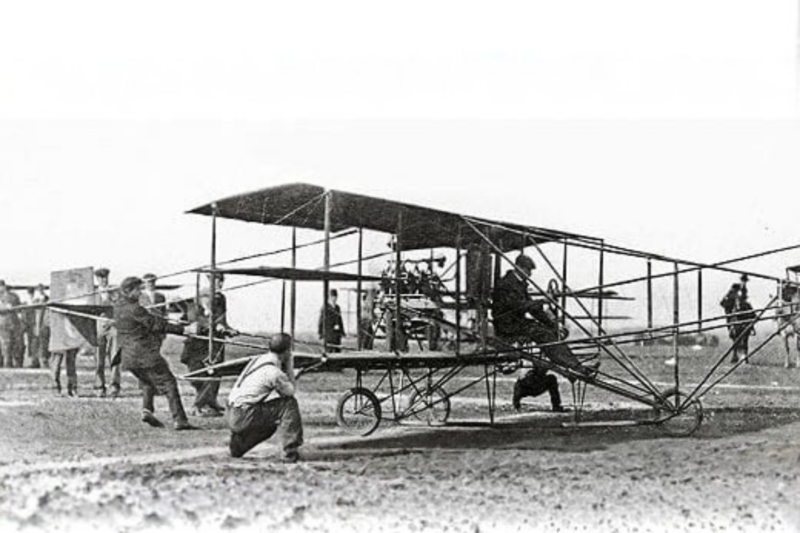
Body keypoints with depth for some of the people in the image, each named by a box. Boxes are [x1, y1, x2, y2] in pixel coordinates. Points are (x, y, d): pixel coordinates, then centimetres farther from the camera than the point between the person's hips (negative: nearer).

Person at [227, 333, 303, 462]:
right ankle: (290, 452, -12)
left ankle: (238, 443, 33)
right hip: (244, 416, -9)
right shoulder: (274, 372, -19)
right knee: (289, 404, -12)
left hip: (233, 415, 9)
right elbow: (291, 390, -4)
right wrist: (289, 365, 0)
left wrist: (287, 368, 7)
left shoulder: (259, 359, 9)